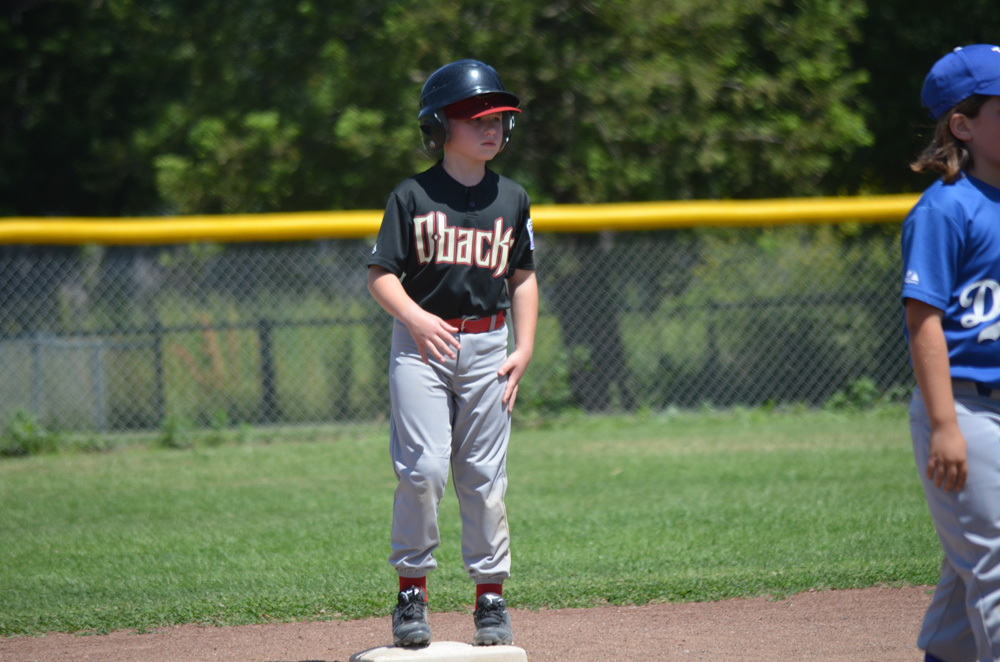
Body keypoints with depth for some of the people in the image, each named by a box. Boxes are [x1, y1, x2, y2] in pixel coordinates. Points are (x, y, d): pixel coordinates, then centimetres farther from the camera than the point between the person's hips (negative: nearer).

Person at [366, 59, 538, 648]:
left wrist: (524, 350, 6)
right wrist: (415, 317, -19)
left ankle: (492, 597, 10)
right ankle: (412, 592, -1)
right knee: (423, 469, -11)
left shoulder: (511, 199, 10)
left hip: (487, 348, 3)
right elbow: (381, 274, -1)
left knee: (485, 478, 3)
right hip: (420, 346, -3)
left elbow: (523, 278, 16)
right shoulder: (412, 197, -1)